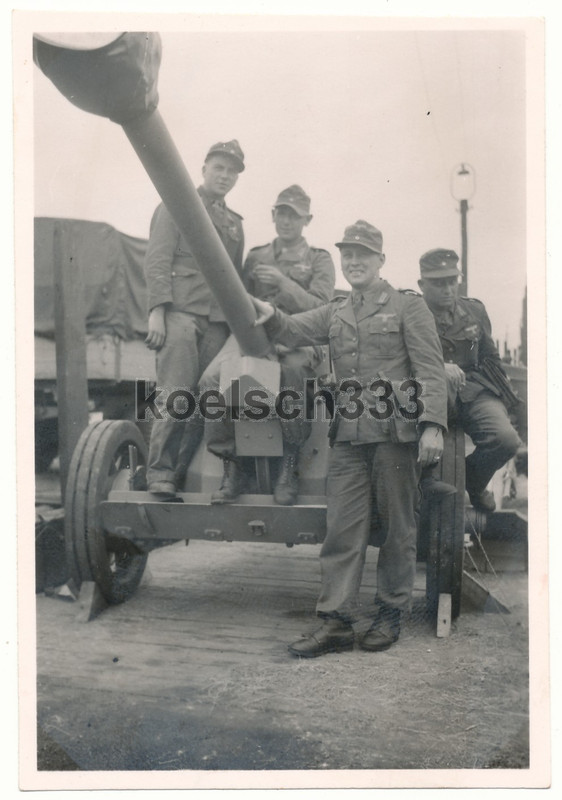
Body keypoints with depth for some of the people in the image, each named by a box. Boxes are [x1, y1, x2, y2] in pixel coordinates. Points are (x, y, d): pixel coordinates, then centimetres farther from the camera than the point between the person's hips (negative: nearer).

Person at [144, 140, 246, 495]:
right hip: (181, 313, -5)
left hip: (218, 320, 5)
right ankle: (160, 474, -6)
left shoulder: (235, 223, 24)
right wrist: (156, 312, -12)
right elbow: (157, 262, -2)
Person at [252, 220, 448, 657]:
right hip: (349, 436, 4)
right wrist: (270, 316, -19)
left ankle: (391, 614, 21)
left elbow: (430, 370, -3)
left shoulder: (408, 306, 5)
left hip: (397, 432, -4)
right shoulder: (335, 313, 19)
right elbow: (296, 330, 3)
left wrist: (433, 424, -14)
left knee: (397, 527, 7)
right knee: (342, 530, 2)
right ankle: (336, 621, 8)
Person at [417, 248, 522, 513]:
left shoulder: (474, 310, 16)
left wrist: (501, 398, 18)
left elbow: (491, 358, 23)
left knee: (507, 439, -24)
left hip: (476, 391, 4)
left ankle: (473, 482, 14)